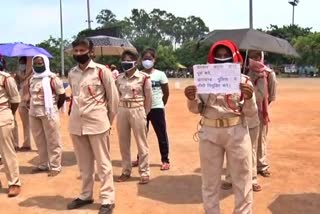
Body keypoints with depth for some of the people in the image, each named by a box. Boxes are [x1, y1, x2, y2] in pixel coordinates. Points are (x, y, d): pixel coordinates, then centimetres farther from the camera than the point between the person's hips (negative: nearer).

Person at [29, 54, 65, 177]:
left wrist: (53, 109, 2)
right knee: (39, 141, 13)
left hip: (49, 113, -6)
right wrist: (32, 107, 8)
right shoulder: (32, 79, 12)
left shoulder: (52, 78, -8)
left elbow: (62, 96, -6)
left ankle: (55, 167, 10)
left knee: (53, 141, 1)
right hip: (34, 113, 6)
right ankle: (43, 165, 26)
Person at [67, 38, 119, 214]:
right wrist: (75, 114, 16)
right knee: (83, 163, 16)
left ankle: (107, 199, 13)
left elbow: (113, 97, -3)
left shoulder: (102, 71, -7)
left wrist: (108, 120, 2)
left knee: (103, 162, 3)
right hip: (76, 123, 5)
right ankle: (86, 195, 30)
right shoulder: (71, 73, 9)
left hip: (97, 123, -5)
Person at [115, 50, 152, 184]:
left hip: (137, 111, -4)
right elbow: (118, 96, 14)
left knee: (141, 143, 4)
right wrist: (122, 109, 7)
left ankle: (144, 172, 15)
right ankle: (126, 171, 26)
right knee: (123, 143, 11)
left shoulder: (143, 78, -7)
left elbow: (148, 98, -2)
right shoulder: (119, 78, 5)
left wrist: (144, 114, 1)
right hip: (122, 111, 5)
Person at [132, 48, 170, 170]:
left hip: (156, 108, -2)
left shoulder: (160, 74, -2)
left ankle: (165, 160, 13)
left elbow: (166, 92, 3)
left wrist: (161, 104, 5)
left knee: (162, 135, 3)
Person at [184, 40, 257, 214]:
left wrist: (249, 99, -22)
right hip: (209, 133, 1)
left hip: (237, 133, 0)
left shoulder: (243, 80, -1)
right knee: (210, 180, 14)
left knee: (242, 180, 11)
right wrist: (191, 99, -18)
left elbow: (250, 113, -1)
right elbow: (196, 109, 3)